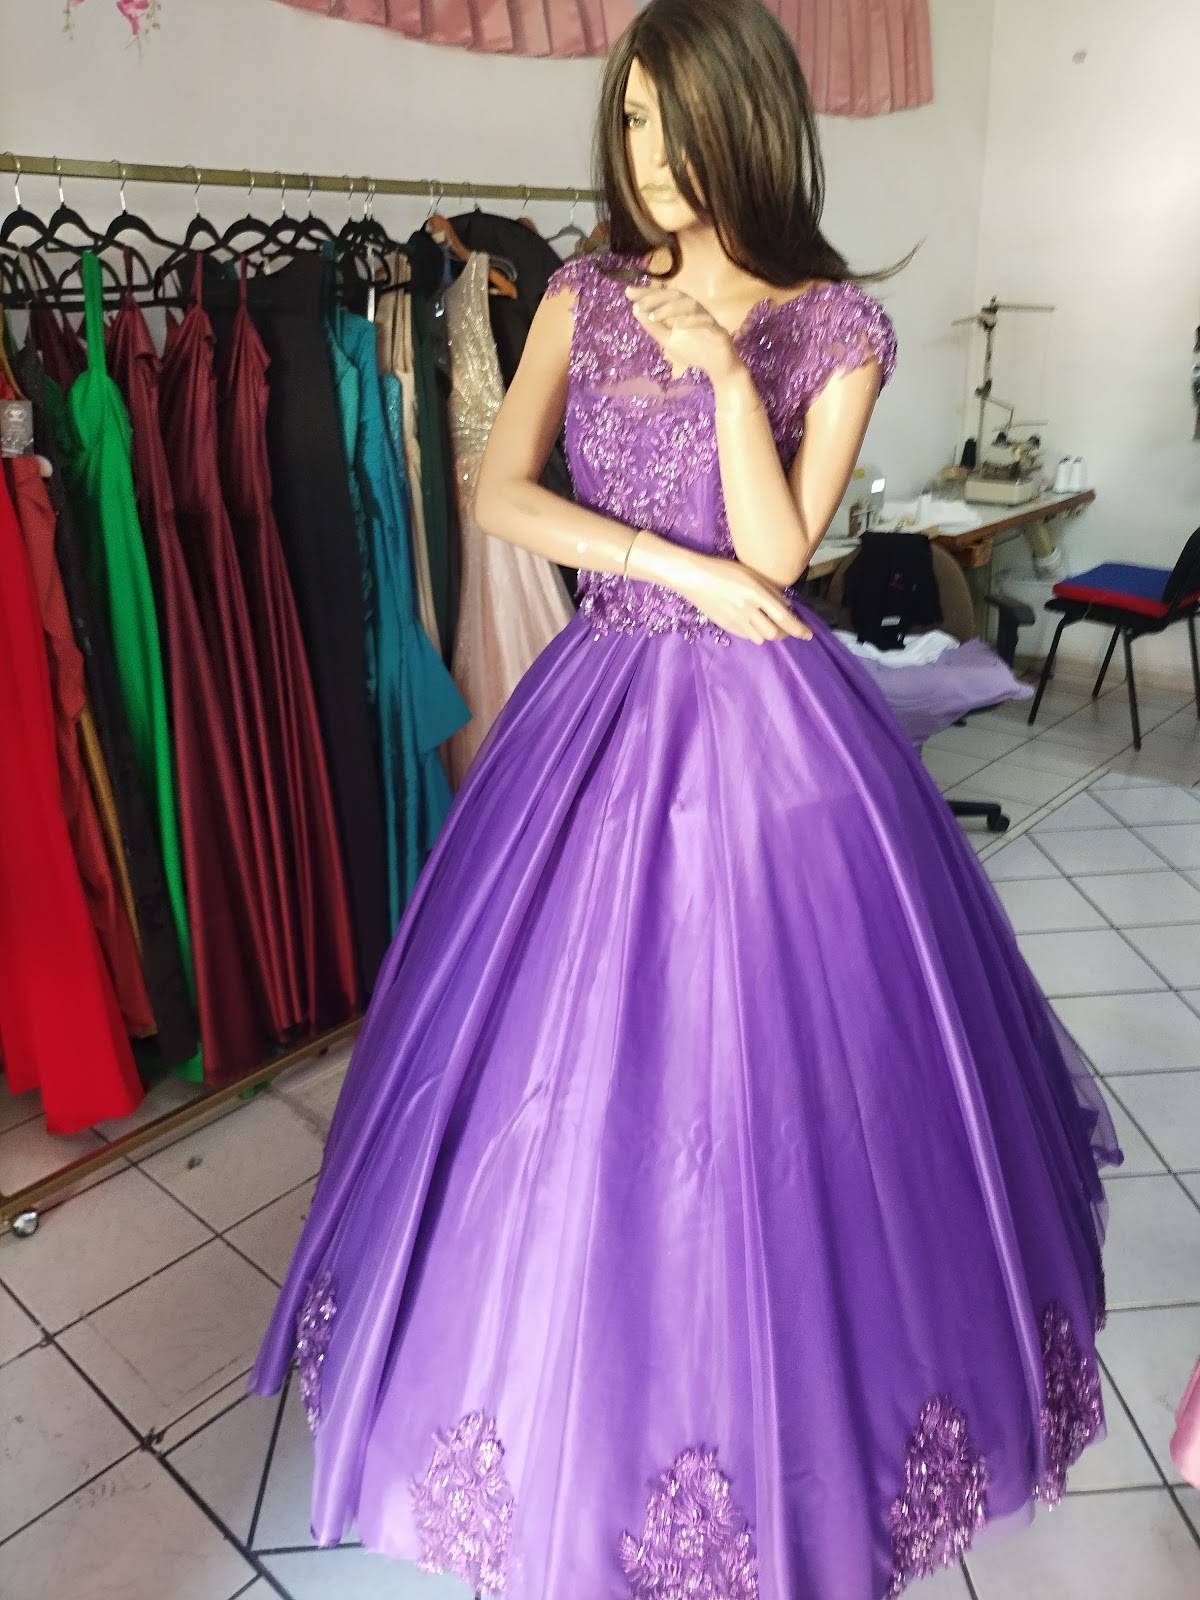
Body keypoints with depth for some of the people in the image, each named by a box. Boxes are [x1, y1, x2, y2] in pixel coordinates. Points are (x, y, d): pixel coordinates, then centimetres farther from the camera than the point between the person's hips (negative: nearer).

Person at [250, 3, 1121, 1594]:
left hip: (763, 727, -3)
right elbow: (498, 494, -3)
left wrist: (726, 368, -20)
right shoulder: (585, 299, 8)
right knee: (576, 1061, 9)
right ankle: (587, 1388, 36)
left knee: (767, 1064, 3)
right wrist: (686, 568, -11)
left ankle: (785, 1402, 31)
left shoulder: (837, 326, -2)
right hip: (600, 705, 3)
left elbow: (775, 552, -10)